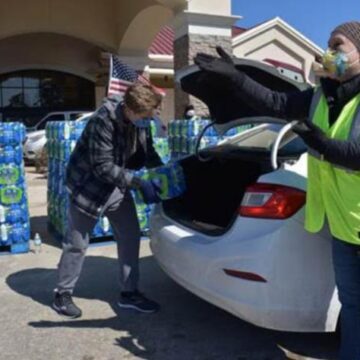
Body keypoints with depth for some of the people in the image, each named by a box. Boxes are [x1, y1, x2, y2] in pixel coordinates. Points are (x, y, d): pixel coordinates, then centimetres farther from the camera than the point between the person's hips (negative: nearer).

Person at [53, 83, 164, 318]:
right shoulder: (103, 121, -29)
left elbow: (148, 153, 4)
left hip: (117, 185, 7)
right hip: (89, 185, -6)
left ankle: (129, 293, 16)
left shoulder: (141, 120, -8)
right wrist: (139, 184, -32)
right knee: (77, 244, 4)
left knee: (130, 236, 4)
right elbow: (103, 167, -28)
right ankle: (63, 294, 22)